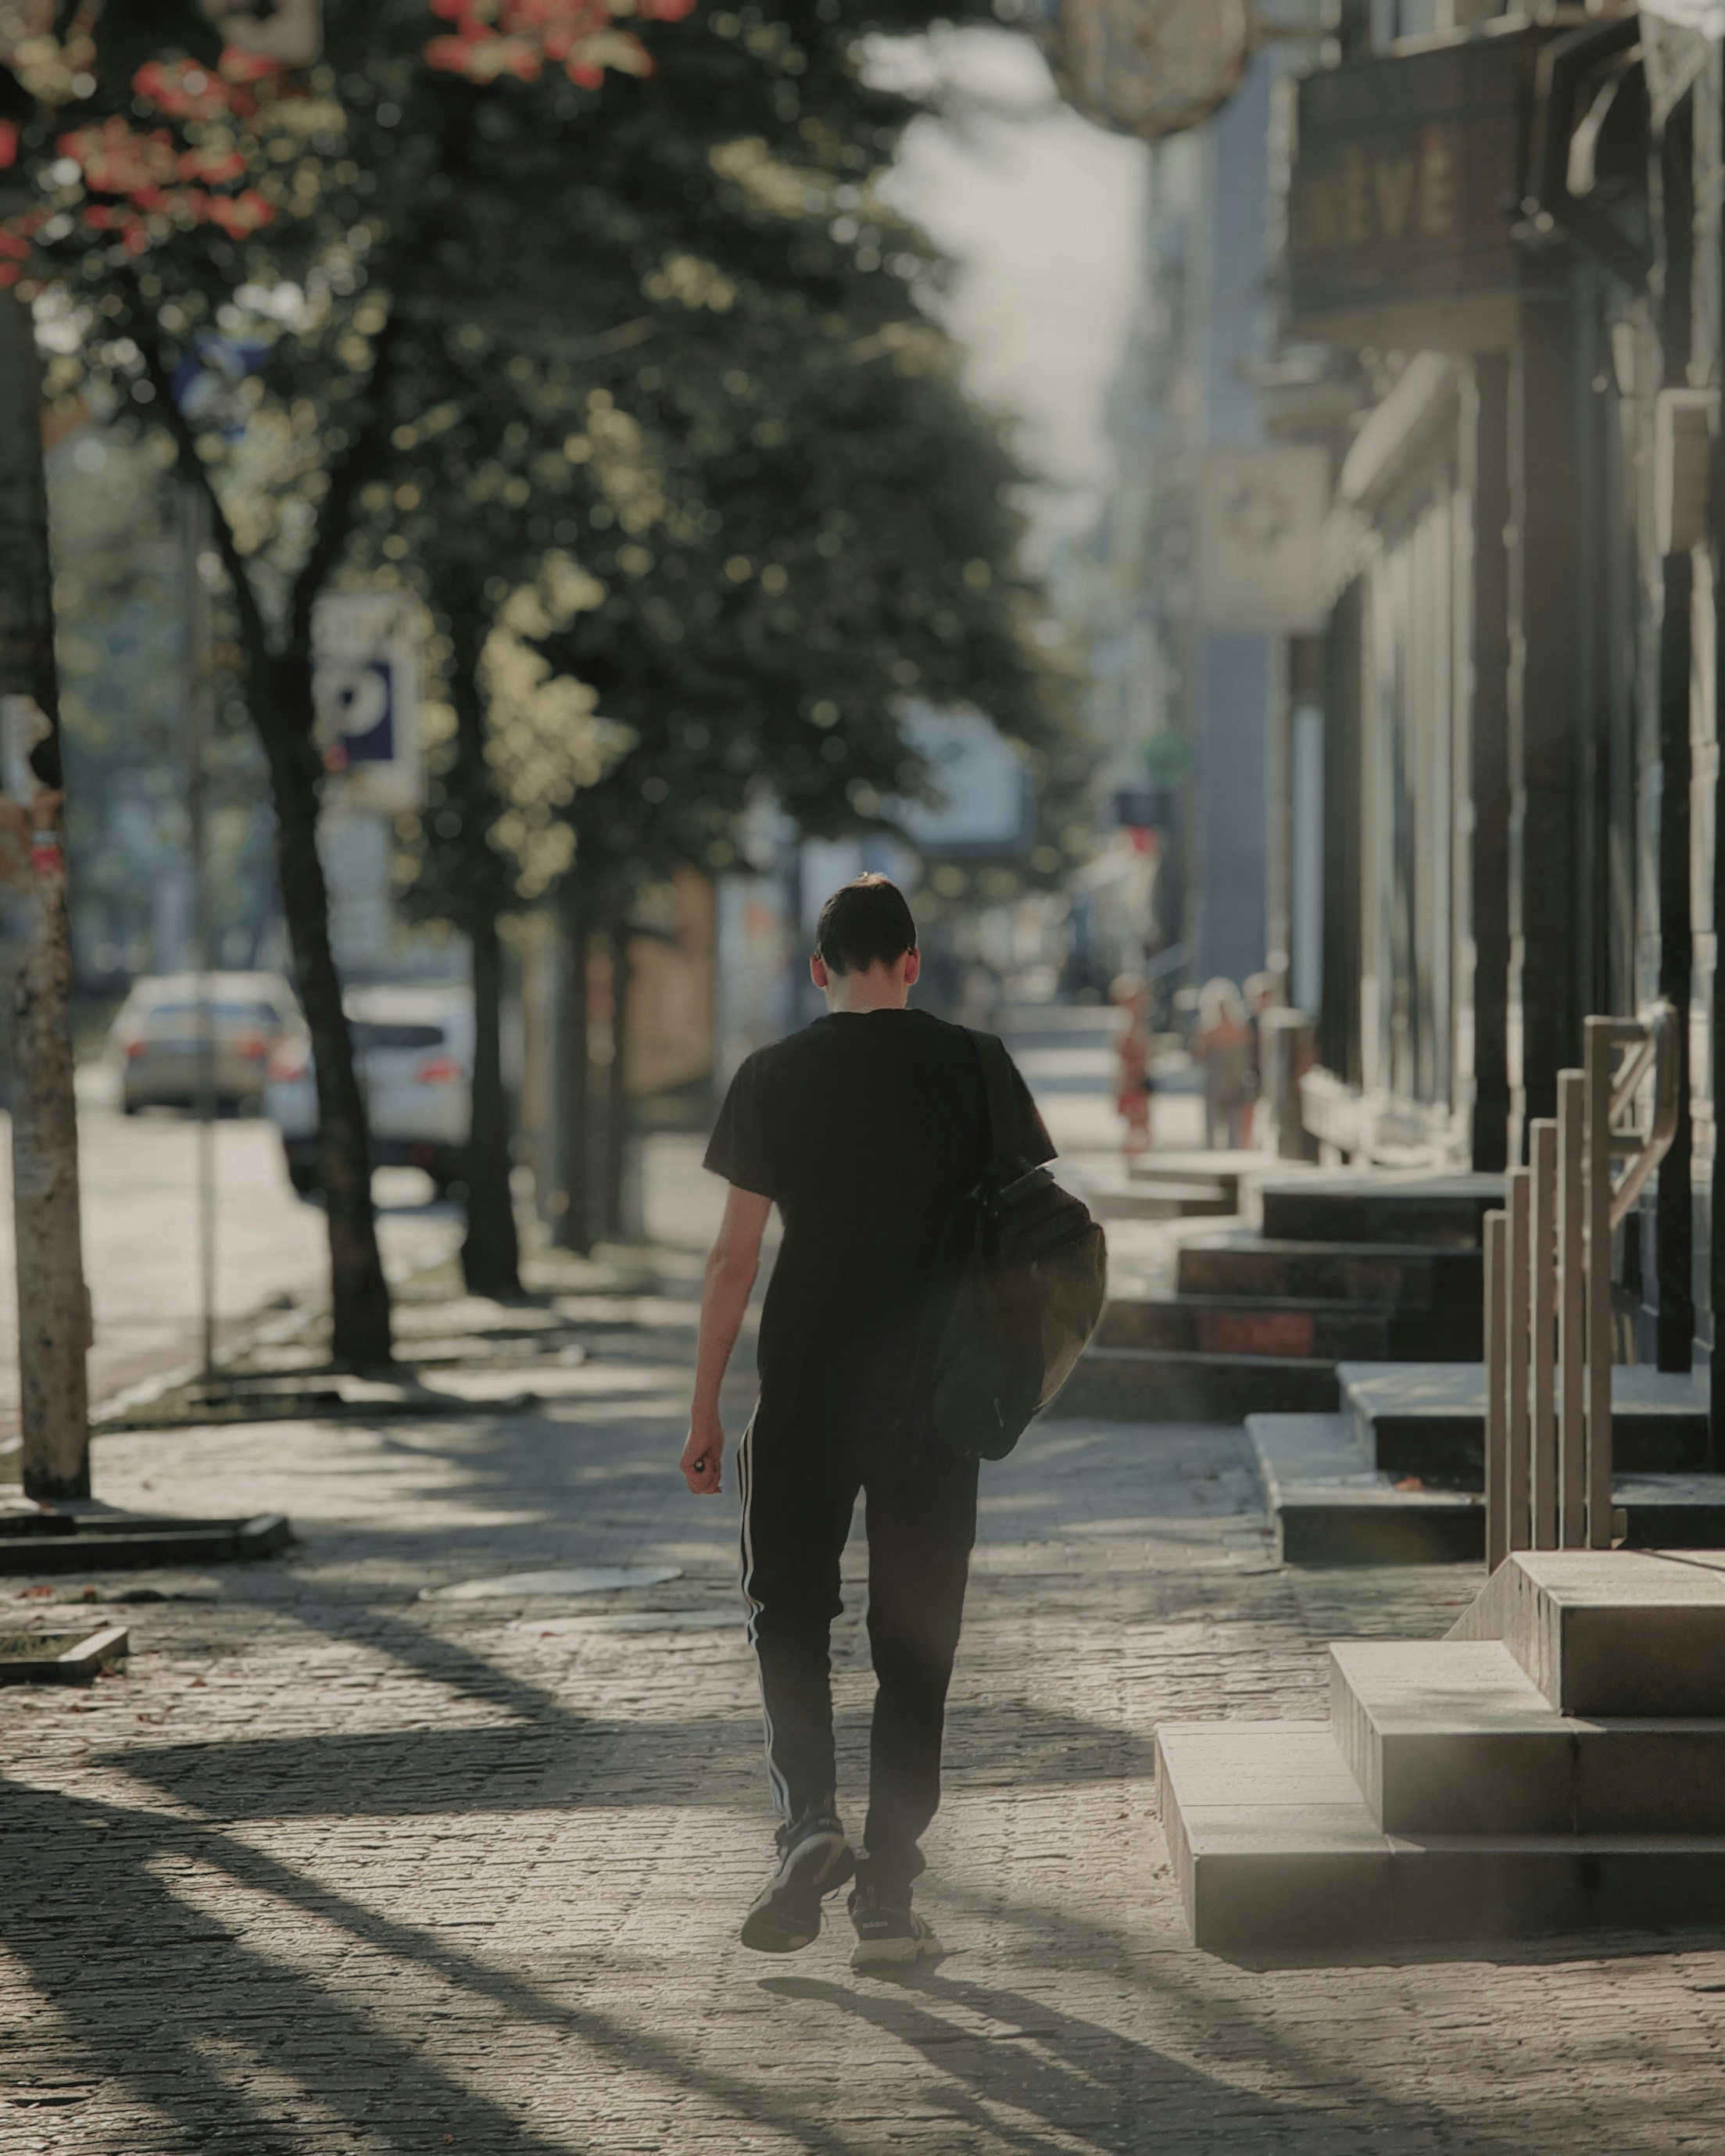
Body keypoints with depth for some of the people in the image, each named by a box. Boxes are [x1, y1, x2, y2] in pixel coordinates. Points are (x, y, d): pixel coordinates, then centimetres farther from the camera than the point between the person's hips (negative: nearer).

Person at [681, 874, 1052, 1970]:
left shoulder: (774, 1078, -2)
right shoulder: (973, 1067, 0)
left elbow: (736, 1257, -3)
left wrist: (706, 1410, 3)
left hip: (806, 1391, -1)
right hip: (934, 1390, 1)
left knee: (790, 1607, 13)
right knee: (915, 1641, 7)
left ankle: (811, 1814, -11)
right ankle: (888, 1896, 6)